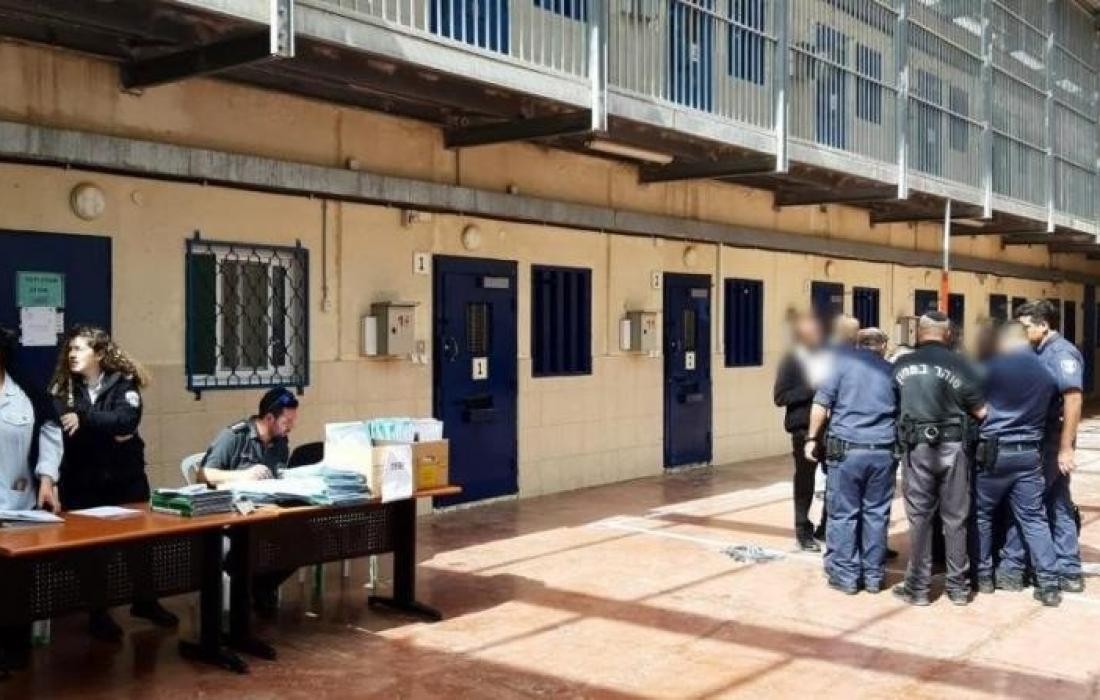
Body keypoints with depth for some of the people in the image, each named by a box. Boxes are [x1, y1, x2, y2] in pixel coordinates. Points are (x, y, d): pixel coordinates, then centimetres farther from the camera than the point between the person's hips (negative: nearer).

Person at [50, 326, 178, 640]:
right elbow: (63, 430, -11)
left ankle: (145, 602, 28)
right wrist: (109, 433, -19)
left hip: (125, 476, -1)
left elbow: (127, 419, -19)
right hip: (82, 481, 1)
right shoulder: (63, 389, 3)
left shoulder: (123, 383, -3)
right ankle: (98, 613, 19)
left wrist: (84, 419, -26)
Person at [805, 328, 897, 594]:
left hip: (847, 448, -3)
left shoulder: (844, 362, 2)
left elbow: (821, 403, -4)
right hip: (883, 451, 3)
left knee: (843, 514, 5)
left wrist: (812, 437, 2)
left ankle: (846, 575, 9)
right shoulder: (891, 370, 10)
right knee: (876, 514, 11)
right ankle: (874, 575, 17)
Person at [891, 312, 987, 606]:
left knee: (919, 516, 7)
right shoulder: (959, 364, -3)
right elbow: (981, 411, -2)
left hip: (917, 448, 1)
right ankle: (958, 586, 16)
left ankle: (918, 587, 10)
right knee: (955, 517, 9)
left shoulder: (901, 365, 2)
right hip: (952, 447, 0)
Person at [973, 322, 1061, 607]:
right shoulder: (1047, 371, 6)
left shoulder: (993, 367, -8)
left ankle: (983, 576, 15)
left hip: (995, 451, -4)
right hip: (1030, 453, 4)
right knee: (1034, 519, 7)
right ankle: (1049, 584, 3)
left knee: (982, 514, 10)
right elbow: (1050, 411, 13)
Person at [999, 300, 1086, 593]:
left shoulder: (1061, 352, -14)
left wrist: (1066, 447, -24)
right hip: (1044, 442, 9)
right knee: (1057, 505, 12)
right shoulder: (1042, 353, 14)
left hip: (1053, 443, -9)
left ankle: (1011, 568, 5)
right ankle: (1068, 573, 18)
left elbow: (1073, 399, -22)